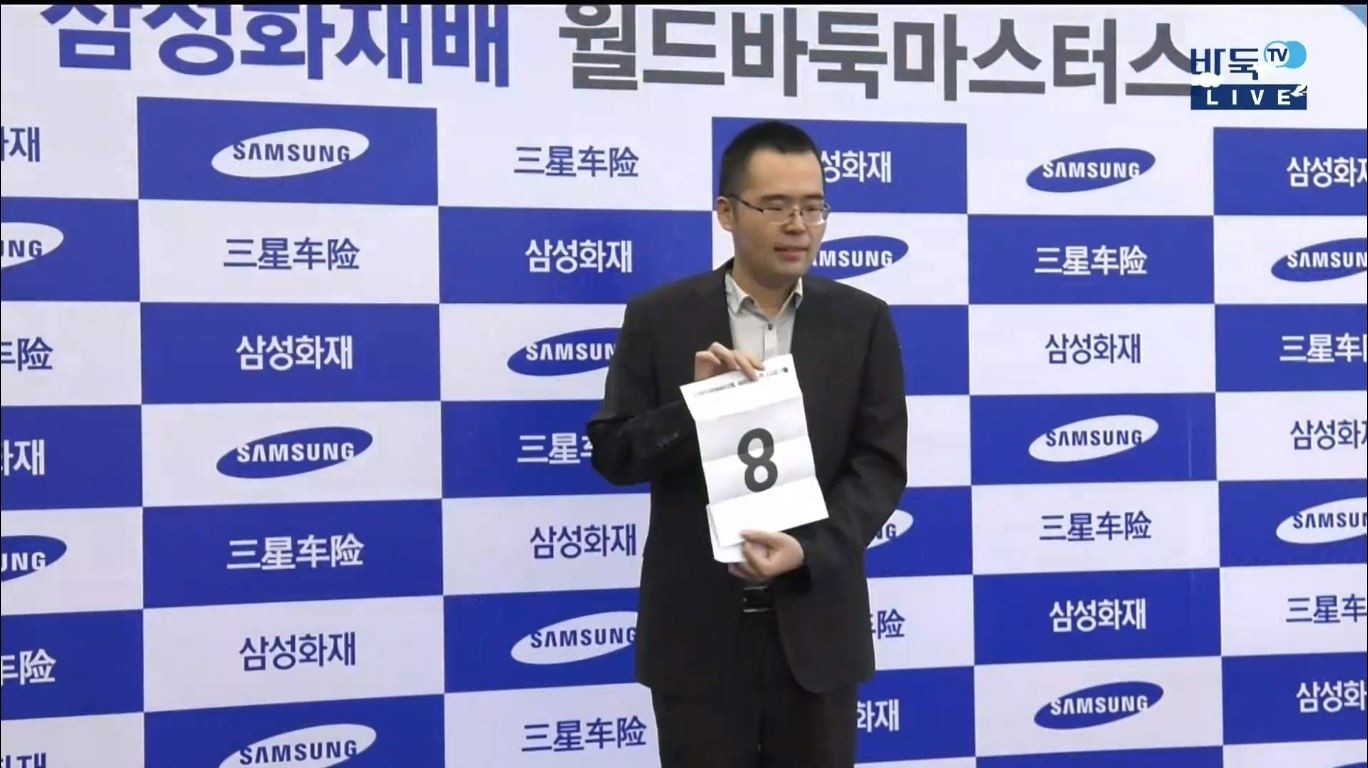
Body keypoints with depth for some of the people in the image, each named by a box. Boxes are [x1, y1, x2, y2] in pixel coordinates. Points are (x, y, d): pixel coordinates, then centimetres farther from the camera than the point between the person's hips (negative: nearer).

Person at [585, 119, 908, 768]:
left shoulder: (863, 321, 2)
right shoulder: (658, 317, 0)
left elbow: (881, 464, -3)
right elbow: (612, 454, -1)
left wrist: (809, 551, -18)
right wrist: (694, 404, -18)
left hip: (816, 621, 1)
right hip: (697, 628, -1)